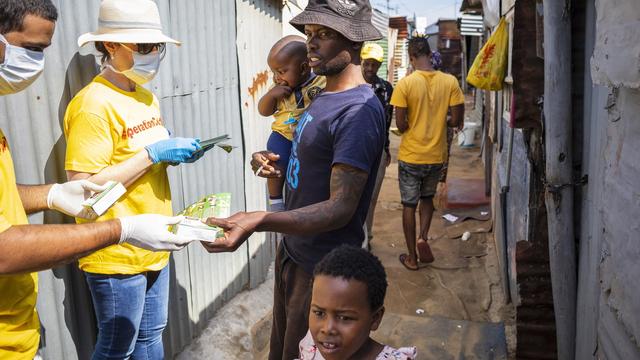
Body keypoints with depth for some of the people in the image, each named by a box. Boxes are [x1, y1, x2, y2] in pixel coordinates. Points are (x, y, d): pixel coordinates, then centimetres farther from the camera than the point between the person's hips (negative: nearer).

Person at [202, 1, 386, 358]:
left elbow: (341, 207, -30)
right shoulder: (325, 96, 7)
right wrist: (275, 163, -3)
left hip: (321, 267, -9)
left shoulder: (359, 111, -25)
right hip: (293, 248, 9)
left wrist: (258, 222, -42)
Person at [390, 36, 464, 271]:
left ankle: (412, 257, 19)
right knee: (427, 198, 26)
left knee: (409, 205, 11)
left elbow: (400, 124, -13)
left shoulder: (405, 84, -14)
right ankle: (423, 237, 7)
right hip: (437, 156, 3)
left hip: (410, 156, -2)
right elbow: (457, 120, -5)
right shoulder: (450, 82, -7)